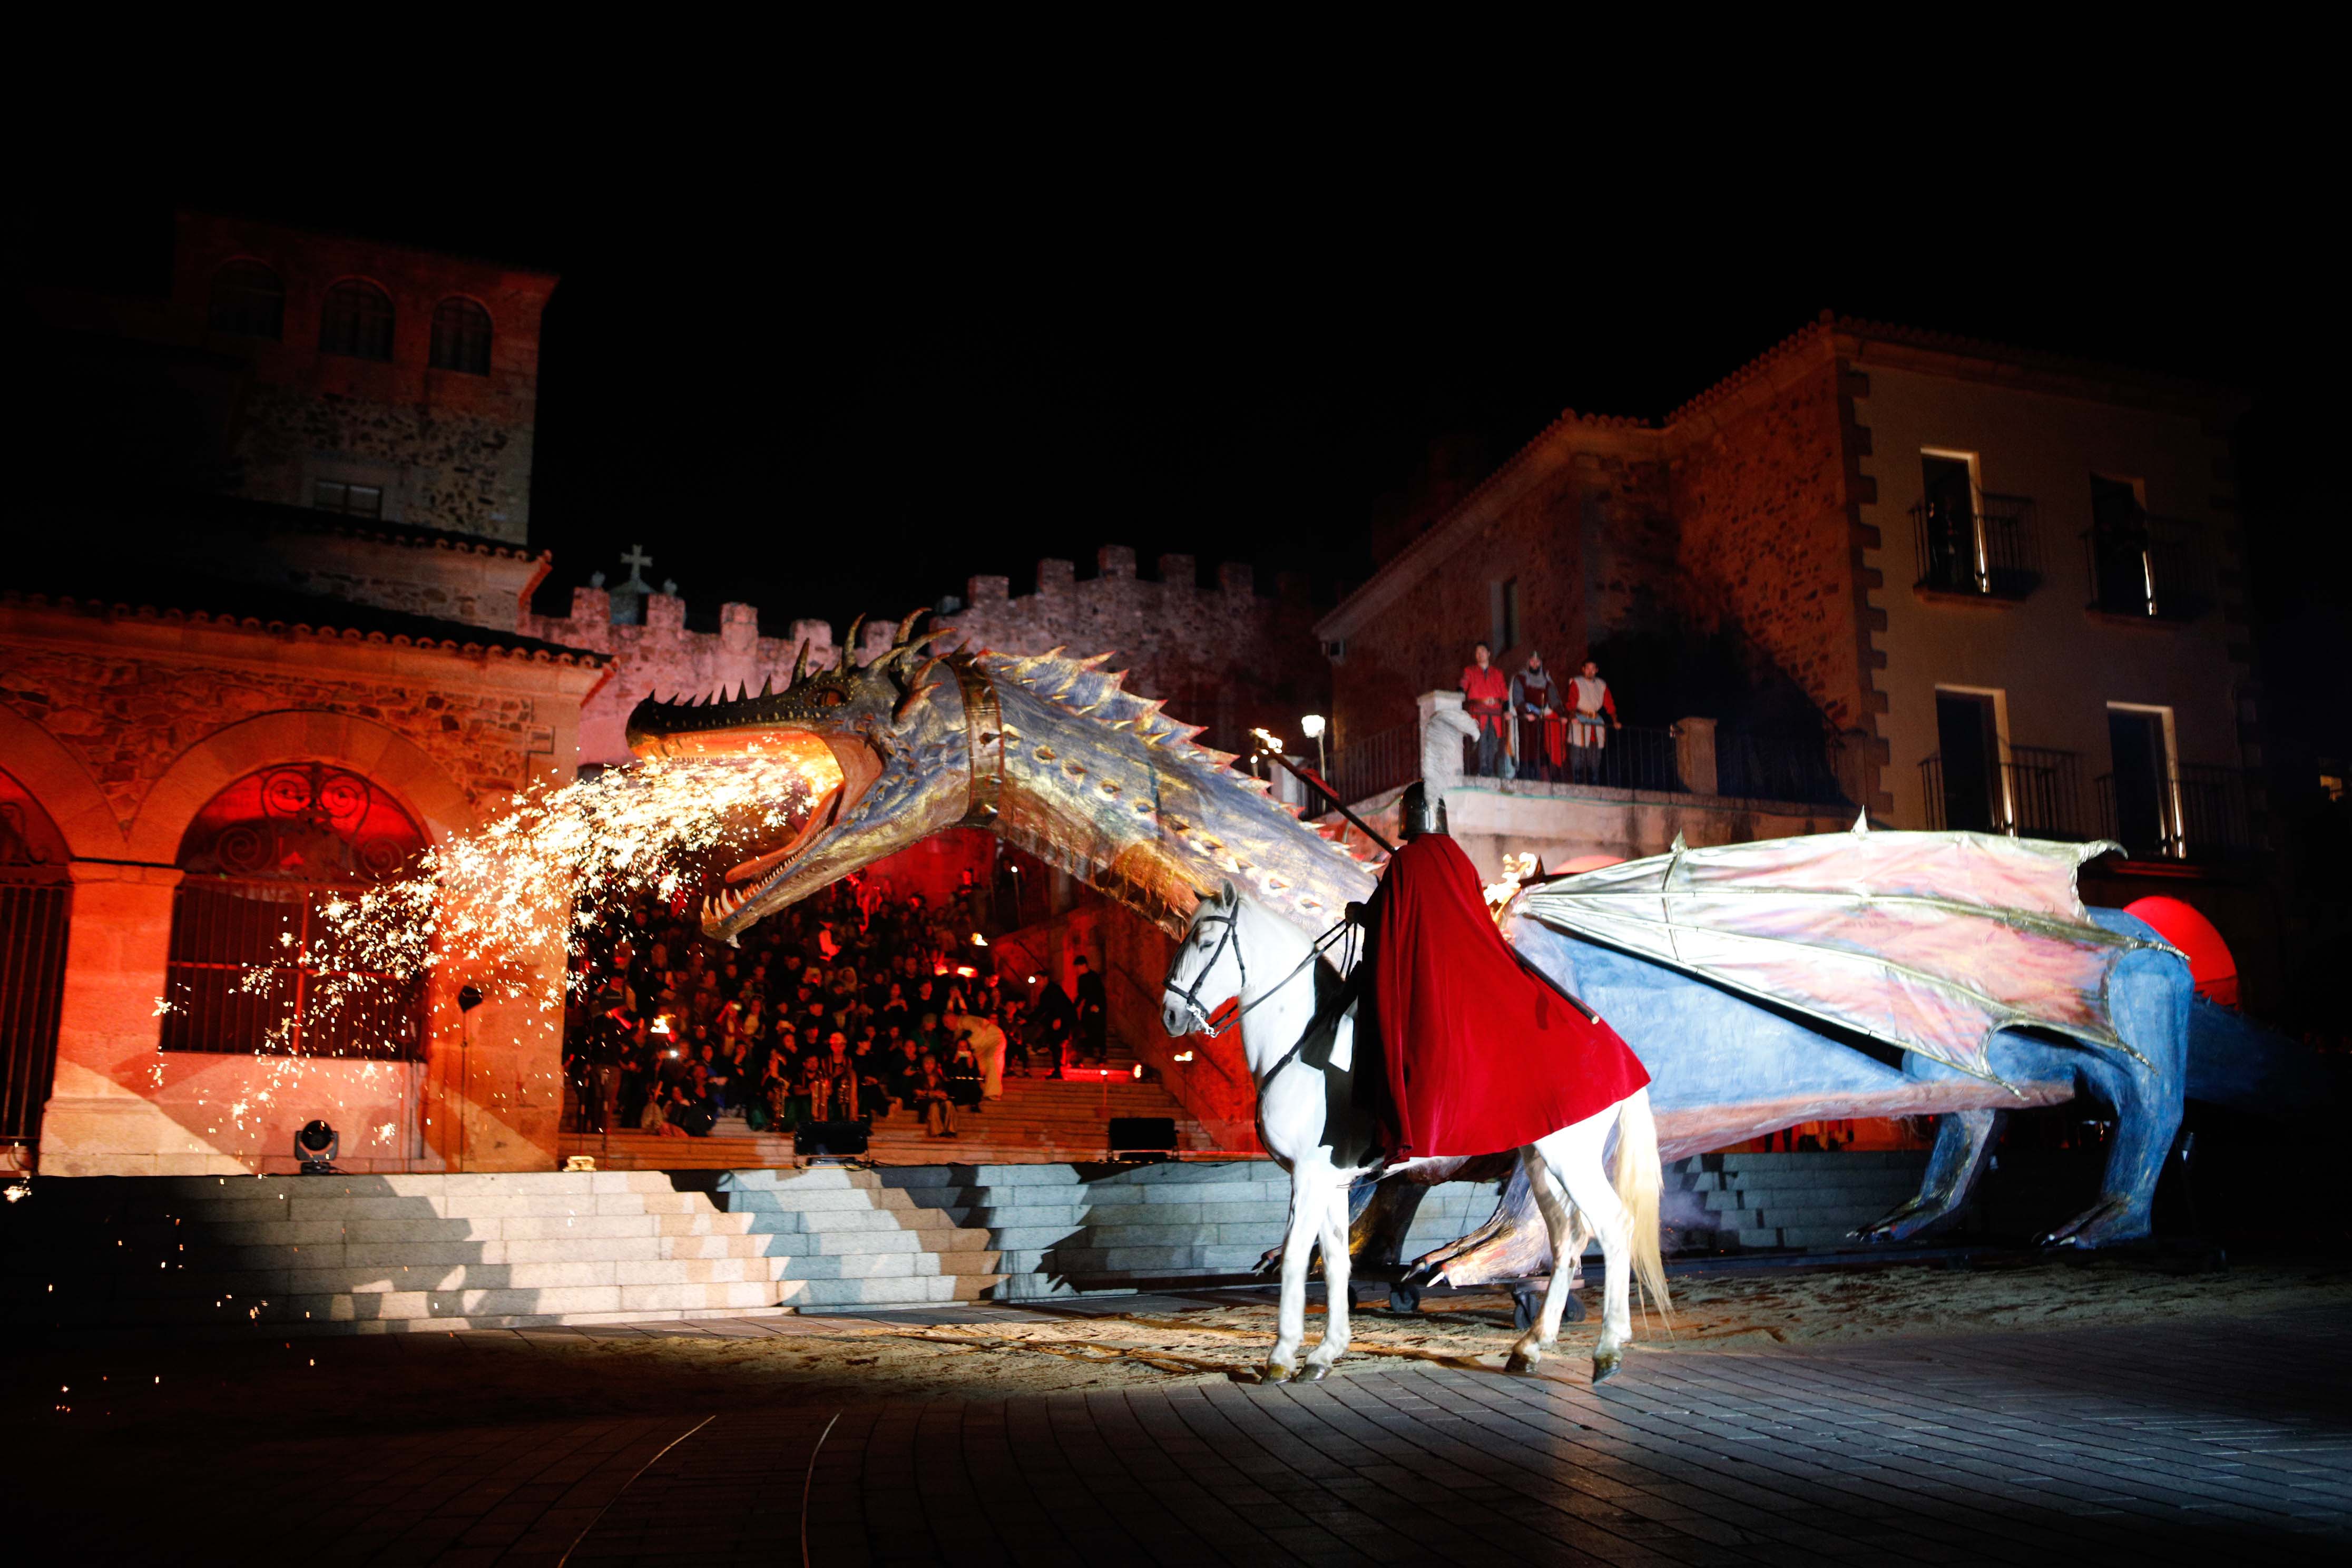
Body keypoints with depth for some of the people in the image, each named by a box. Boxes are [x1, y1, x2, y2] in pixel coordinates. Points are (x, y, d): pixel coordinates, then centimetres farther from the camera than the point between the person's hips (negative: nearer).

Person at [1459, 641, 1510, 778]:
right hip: (1478, 712, -3)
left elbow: (1504, 694, 19)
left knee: (1493, 742, -2)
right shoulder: (1469, 671, 13)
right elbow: (1463, 688, 0)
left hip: (1495, 713, 3)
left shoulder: (1497, 673, 22)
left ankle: (1490, 771, 2)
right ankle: (1483, 770, -17)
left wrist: (1506, 710, 6)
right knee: (1481, 740, -15)